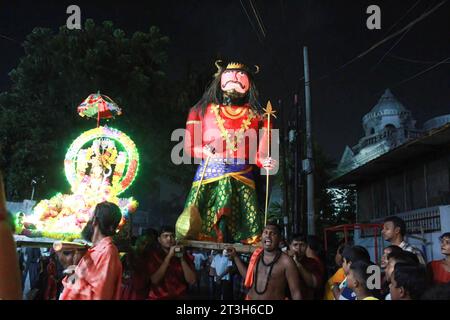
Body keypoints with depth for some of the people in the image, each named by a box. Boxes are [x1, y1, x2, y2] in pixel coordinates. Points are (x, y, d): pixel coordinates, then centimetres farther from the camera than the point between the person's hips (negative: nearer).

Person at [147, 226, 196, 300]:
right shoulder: (154, 254, 2)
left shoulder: (183, 255, 4)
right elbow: (154, 280, -11)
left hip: (179, 297, 1)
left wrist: (182, 259, -13)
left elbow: (192, 281, -5)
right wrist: (168, 257, -16)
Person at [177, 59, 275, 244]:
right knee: (199, 235, -7)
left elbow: (257, 154, 11)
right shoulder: (203, 110, 11)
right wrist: (205, 151, -10)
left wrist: (264, 162, -10)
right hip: (209, 178, -1)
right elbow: (189, 147, 9)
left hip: (242, 181, 1)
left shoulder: (254, 115, 13)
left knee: (248, 238, -6)